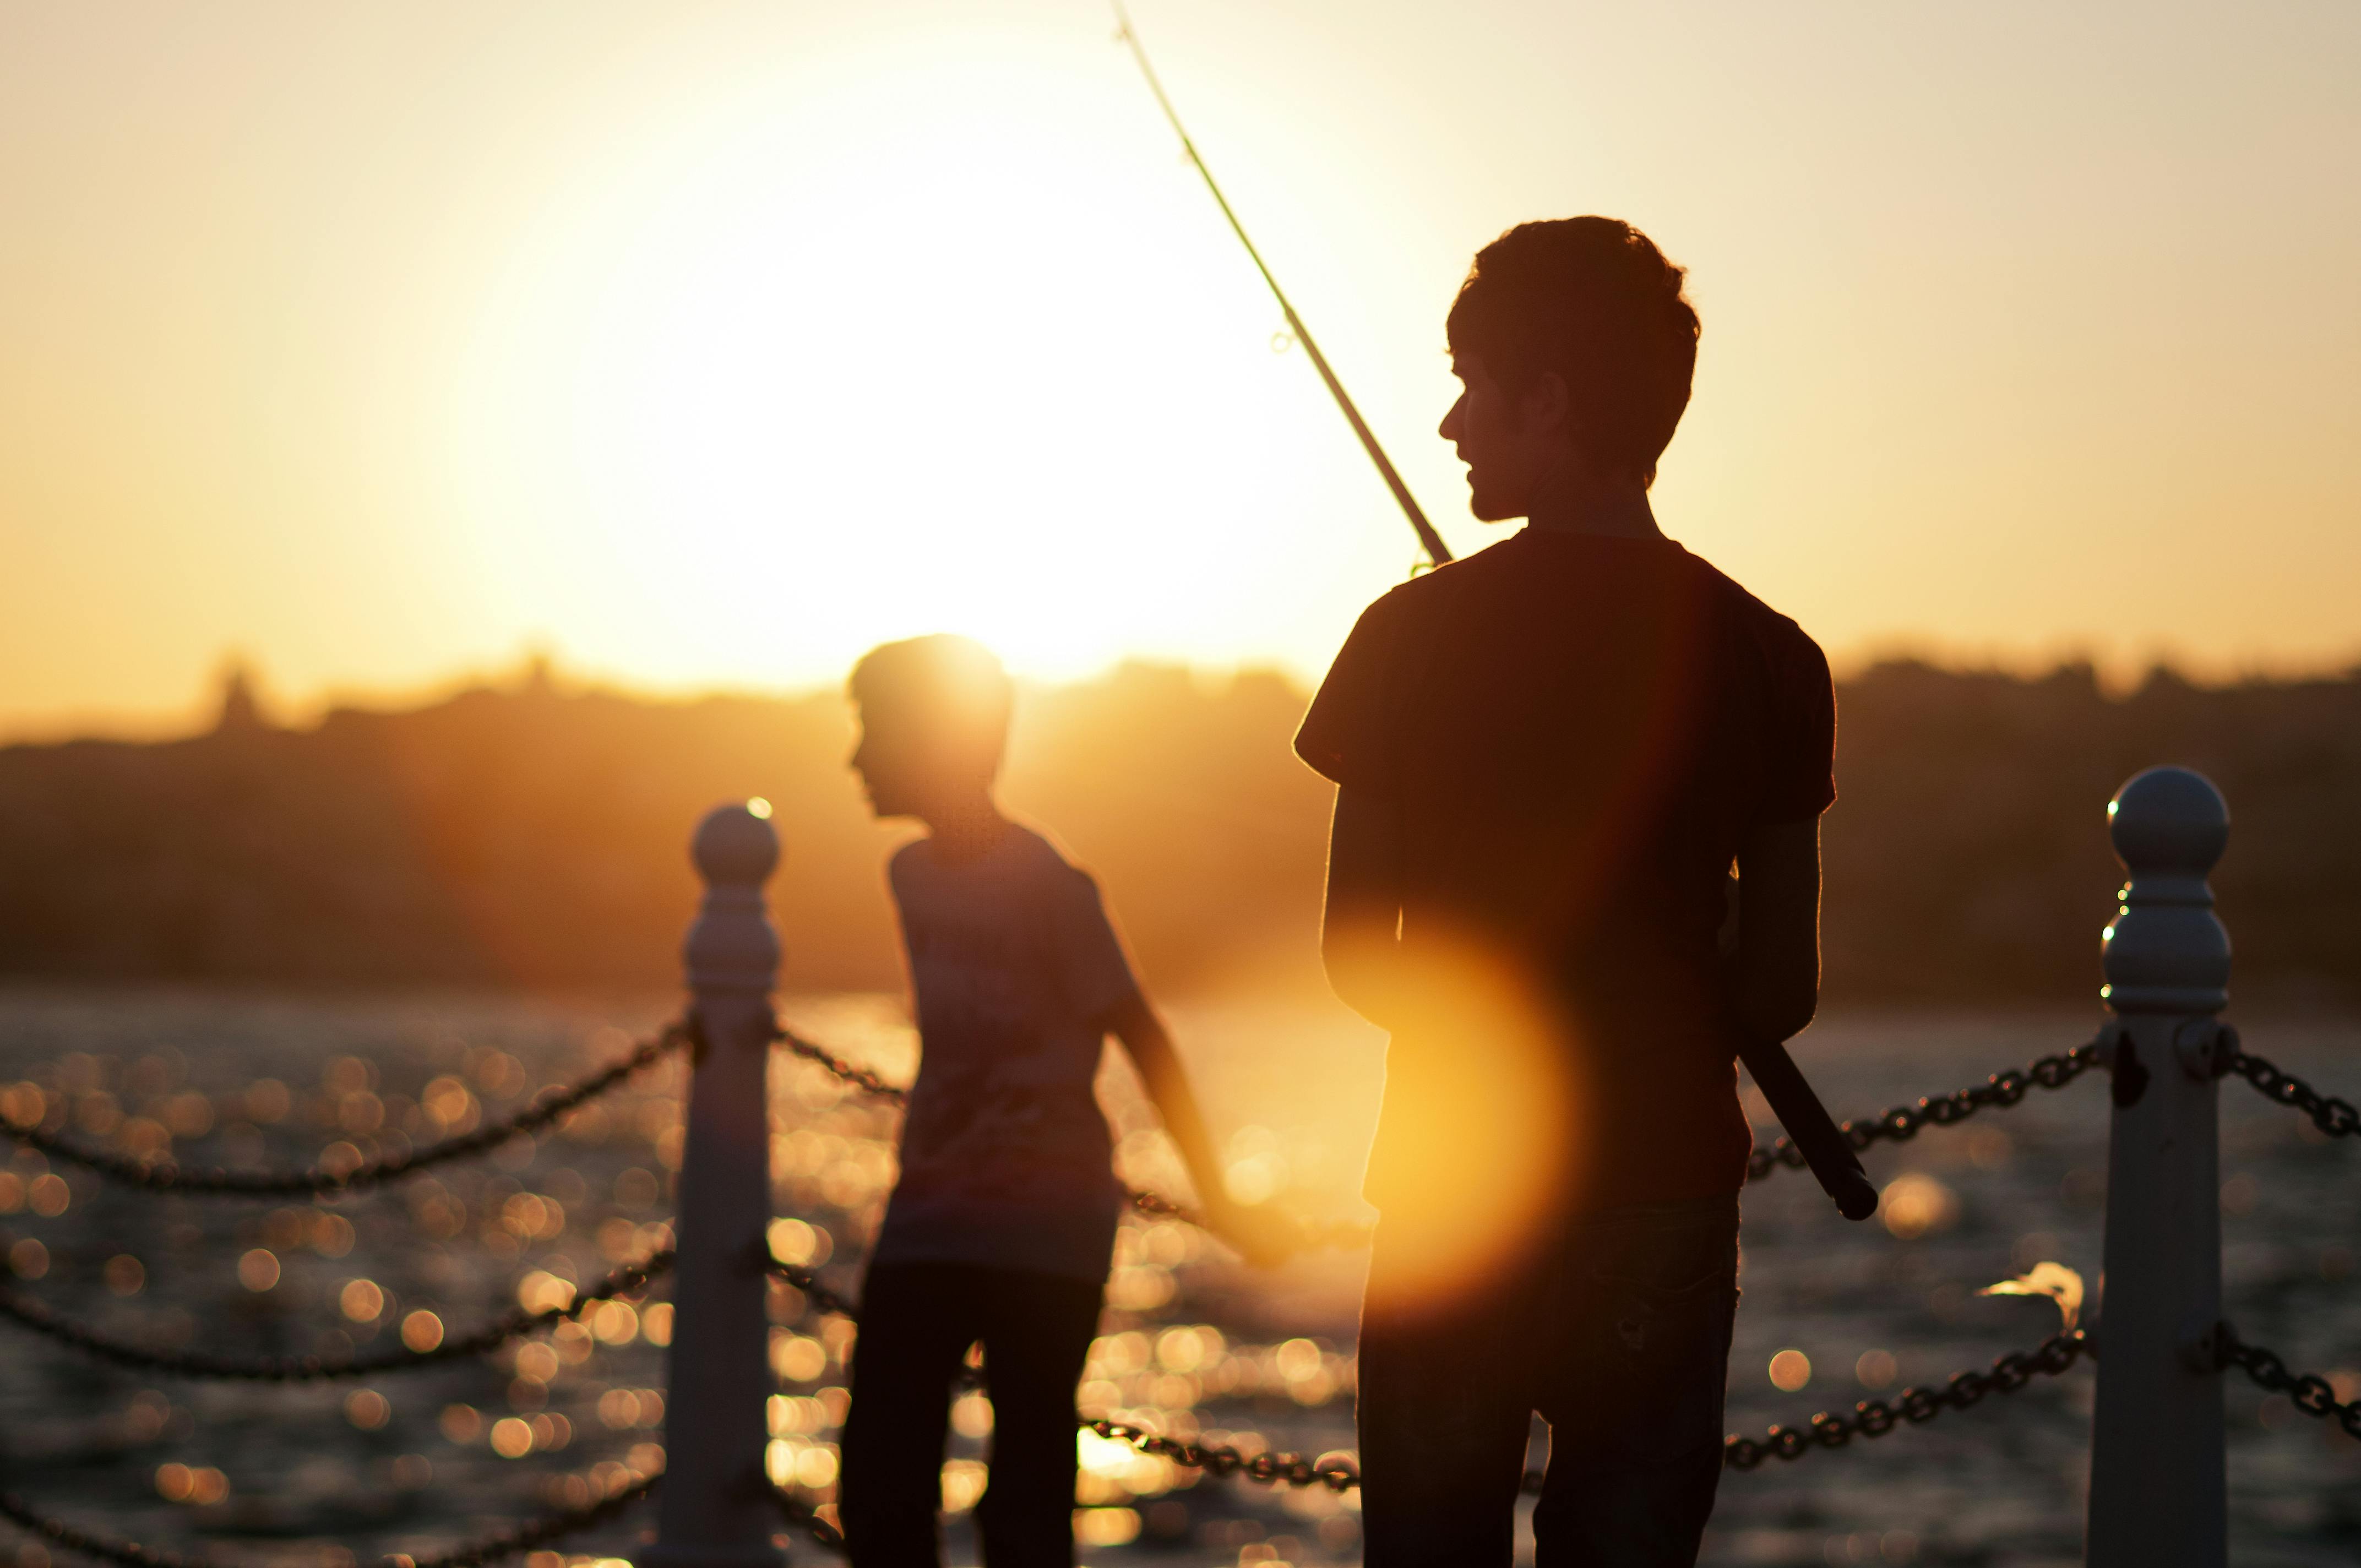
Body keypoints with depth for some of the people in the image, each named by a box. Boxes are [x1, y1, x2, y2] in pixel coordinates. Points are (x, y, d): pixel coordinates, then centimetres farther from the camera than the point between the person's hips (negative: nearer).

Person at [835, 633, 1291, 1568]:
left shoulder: (1047, 886, -12)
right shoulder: (911, 877, 10)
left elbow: (1142, 1039, -7)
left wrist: (1214, 1197, -4)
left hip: (1045, 1236, -6)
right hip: (927, 1227, 6)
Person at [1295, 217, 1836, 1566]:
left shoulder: (1417, 634, -5)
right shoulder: (1766, 658, 0)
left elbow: (1355, 956, -1)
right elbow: (1785, 988, 2)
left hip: (1456, 1188, -1)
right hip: (1669, 1188, 1)